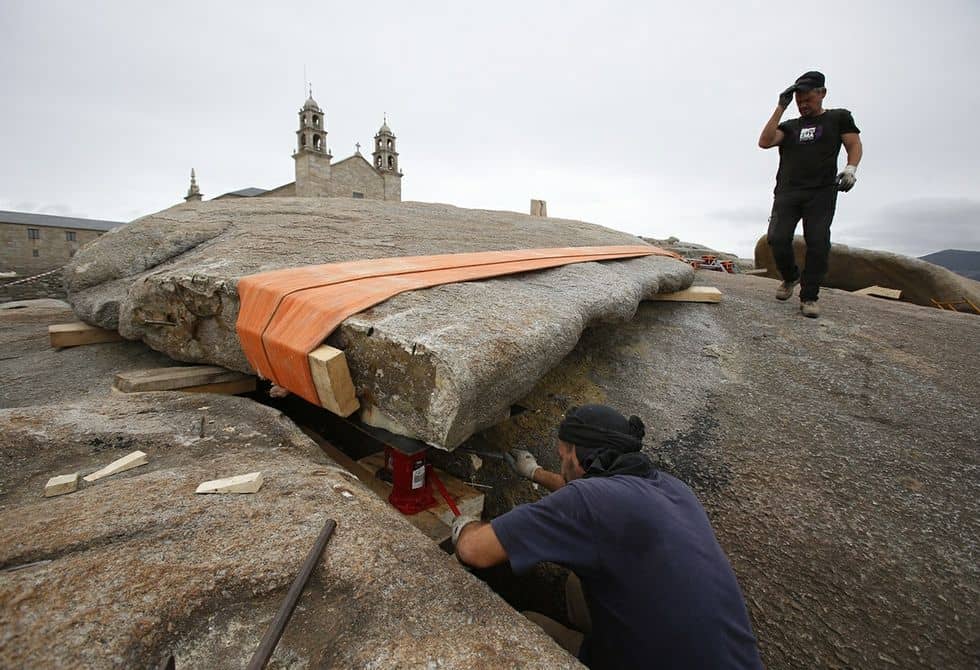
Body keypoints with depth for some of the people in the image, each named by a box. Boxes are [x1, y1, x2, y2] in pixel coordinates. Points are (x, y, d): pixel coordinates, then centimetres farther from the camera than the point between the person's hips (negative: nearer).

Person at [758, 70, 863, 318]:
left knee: (818, 244, -13)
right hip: (787, 191, 2)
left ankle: (808, 297, -5)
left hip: (821, 192, -1)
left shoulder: (839, 117, 18)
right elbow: (765, 142, 3)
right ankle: (790, 277, 13)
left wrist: (851, 169, -10)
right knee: (777, 239, -14)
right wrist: (781, 108, 4)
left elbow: (854, 144, 9)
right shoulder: (789, 126, 21)